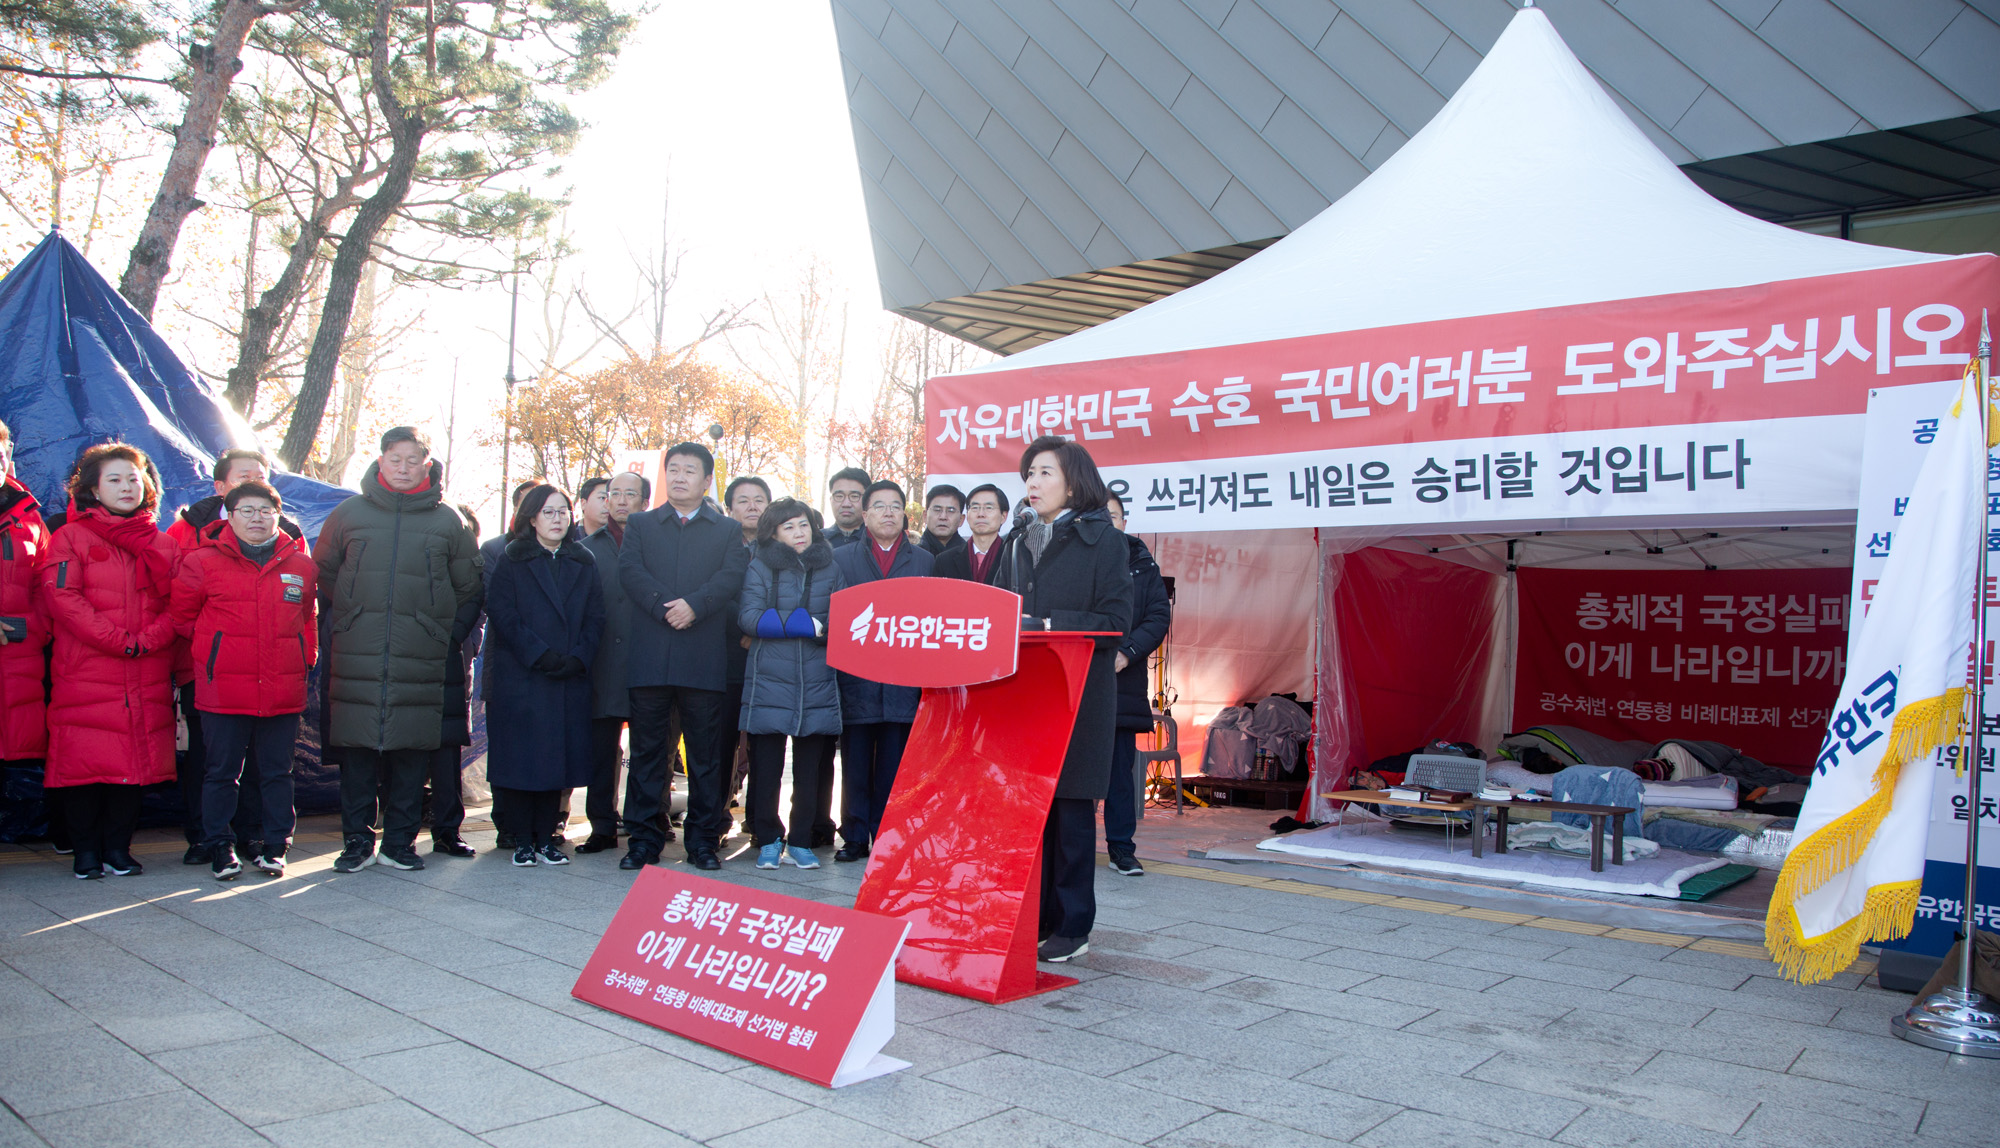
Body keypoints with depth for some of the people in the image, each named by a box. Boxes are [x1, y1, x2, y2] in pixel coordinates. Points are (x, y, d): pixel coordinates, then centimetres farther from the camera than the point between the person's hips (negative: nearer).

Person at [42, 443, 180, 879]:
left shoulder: (162, 545, 15)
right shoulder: (71, 537, 6)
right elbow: (60, 596, -6)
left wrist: (149, 639, -11)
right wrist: (119, 640, -14)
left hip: (146, 679, 3)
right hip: (85, 676, -2)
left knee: (135, 759, 3)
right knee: (83, 761, -4)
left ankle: (118, 848, 14)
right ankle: (86, 850, 10)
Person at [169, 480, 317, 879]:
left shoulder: (301, 566, 9)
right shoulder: (202, 562, 1)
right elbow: (182, 617, 11)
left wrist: (305, 658, 14)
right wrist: (216, 647, 10)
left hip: (283, 691, 2)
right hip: (223, 690, -2)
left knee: (276, 772, 8)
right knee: (221, 772, 5)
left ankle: (274, 846, 18)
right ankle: (220, 848, 16)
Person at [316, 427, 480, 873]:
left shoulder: (447, 521, 6)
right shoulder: (348, 514, 8)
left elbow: (467, 583, 14)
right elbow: (324, 573, 18)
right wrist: (350, 617, 13)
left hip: (419, 656, 0)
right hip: (356, 653, 1)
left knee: (411, 751, 2)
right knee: (357, 751, 2)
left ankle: (400, 842, 13)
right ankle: (357, 841, 14)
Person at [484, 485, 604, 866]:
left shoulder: (583, 563, 13)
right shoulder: (511, 560, 4)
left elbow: (595, 618, 7)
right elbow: (501, 614, -6)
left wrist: (577, 658, -9)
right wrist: (540, 656, -14)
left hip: (570, 679, 3)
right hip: (520, 676, -3)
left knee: (556, 759, 3)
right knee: (521, 760, -2)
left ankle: (546, 839, 11)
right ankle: (523, 842, 6)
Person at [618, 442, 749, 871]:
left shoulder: (728, 530, 14)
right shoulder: (640, 525, 17)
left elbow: (731, 576, -2)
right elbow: (630, 570, 0)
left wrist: (694, 605, -18)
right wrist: (664, 608, -15)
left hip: (704, 659, -1)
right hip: (649, 655, 1)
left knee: (705, 753, 2)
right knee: (646, 750, 3)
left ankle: (703, 840, 10)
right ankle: (644, 839, 11)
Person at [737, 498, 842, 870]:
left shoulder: (830, 569, 10)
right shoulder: (760, 568, 4)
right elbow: (749, 618, -8)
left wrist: (778, 622, -11)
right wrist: (808, 625, -12)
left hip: (817, 685, 2)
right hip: (769, 682, -2)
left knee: (809, 769, 6)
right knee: (766, 767, 2)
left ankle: (801, 842, 16)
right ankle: (767, 841, 15)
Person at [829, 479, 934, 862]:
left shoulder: (924, 561, 12)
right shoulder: (841, 558, 11)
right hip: (856, 679, 0)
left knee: (893, 766, 2)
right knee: (855, 762, 4)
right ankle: (854, 837, 14)